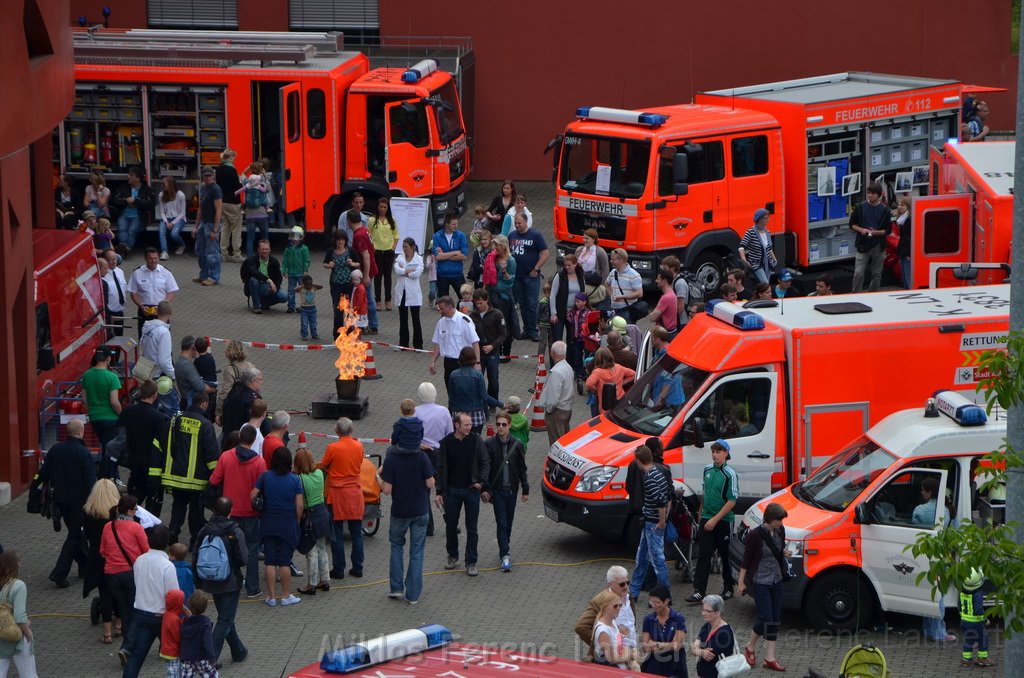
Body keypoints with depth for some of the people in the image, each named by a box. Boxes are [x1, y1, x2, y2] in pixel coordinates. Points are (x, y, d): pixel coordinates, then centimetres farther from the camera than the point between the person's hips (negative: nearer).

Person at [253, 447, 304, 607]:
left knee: (270, 561, 5)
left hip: (268, 524, 1)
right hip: (288, 525, -1)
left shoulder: (265, 476, -4)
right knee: (284, 561, 6)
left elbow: (252, 496, -7)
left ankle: (271, 596, 7)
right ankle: (286, 596, 11)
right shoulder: (295, 480, -6)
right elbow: (299, 505, -8)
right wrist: (297, 522, 6)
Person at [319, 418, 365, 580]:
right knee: (356, 534, 11)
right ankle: (357, 567, 13)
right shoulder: (358, 446, -2)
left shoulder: (333, 448, -13)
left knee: (337, 534, 3)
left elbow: (323, 466, -1)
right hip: (355, 493, 4)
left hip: (337, 493, -4)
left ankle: (339, 569, 4)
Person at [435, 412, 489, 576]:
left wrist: (481, 481, -11)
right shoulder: (446, 443, -4)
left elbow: (485, 462, 2)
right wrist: (439, 492, -1)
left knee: (471, 528, 2)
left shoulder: (475, 440, -4)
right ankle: (452, 556, 30)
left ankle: (471, 563, 8)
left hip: (471, 490, -1)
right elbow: (441, 469, 2)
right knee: (451, 525, 10)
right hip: (452, 490, 1)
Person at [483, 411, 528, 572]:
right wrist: (484, 489, -7)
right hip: (497, 490, -3)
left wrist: (525, 490, 7)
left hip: (511, 489, 3)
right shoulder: (489, 444, -5)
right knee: (501, 523, -8)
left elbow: (522, 469, 7)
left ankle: (504, 550, 28)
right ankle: (505, 556, -11)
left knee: (508, 523, 11)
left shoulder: (517, 445, 1)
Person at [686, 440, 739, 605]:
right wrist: (701, 514, 21)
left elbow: (732, 501, -15)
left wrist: (715, 520, -18)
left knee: (726, 556, 7)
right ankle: (699, 591, -4)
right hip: (706, 519, 5)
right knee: (703, 555, -1)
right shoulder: (707, 470, 6)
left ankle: (728, 588, 21)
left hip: (724, 521, -5)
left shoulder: (730, 474, -13)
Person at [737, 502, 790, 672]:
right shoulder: (755, 535, -17)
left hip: (776, 580, 6)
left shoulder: (780, 531, -1)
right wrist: (741, 582, -6)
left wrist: (785, 552, -4)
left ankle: (770, 658, 11)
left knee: (775, 620, 6)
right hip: (760, 581, -6)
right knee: (766, 619, -8)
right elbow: (746, 559, -9)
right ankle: (750, 647, 18)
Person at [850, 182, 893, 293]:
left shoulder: (884, 209, -1)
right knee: (858, 273, -8)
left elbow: (888, 230, 1)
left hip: (878, 246, 0)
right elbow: (852, 224, 7)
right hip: (863, 246, 0)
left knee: (876, 275, 8)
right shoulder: (861, 207, 1)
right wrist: (860, 230, -13)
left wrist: (875, 232, -16)